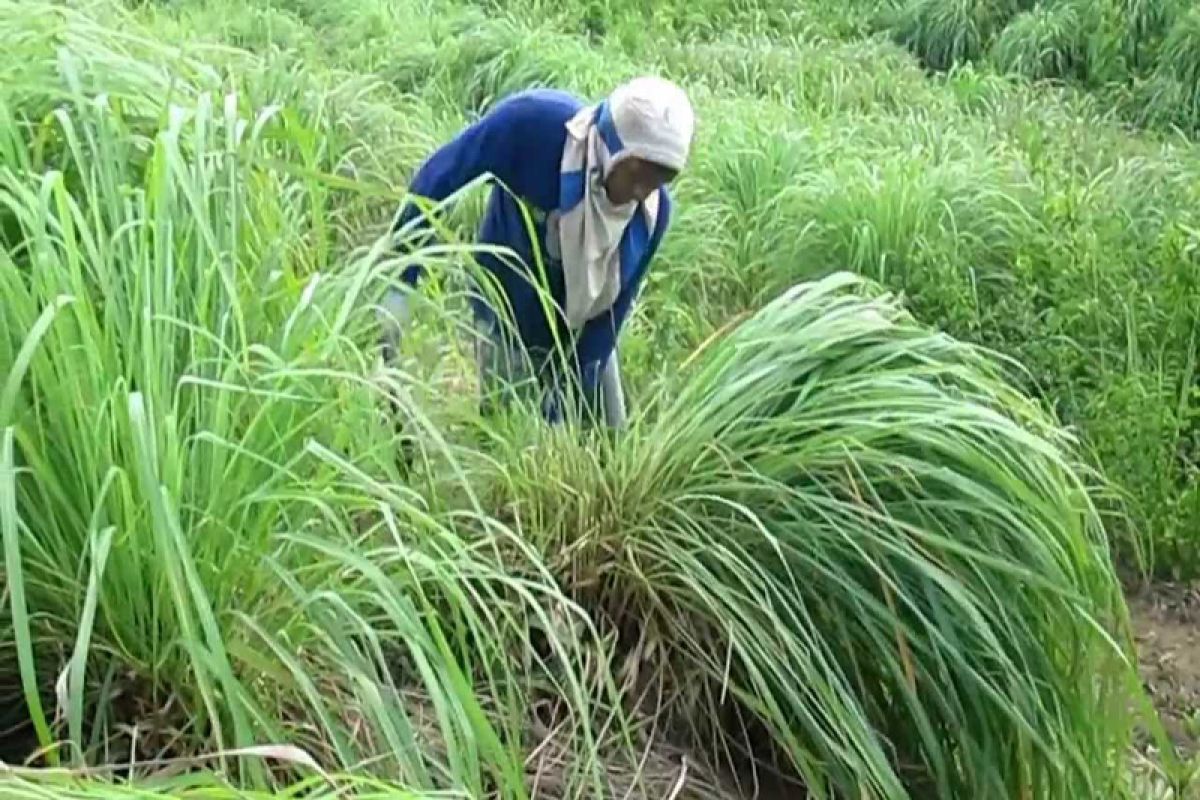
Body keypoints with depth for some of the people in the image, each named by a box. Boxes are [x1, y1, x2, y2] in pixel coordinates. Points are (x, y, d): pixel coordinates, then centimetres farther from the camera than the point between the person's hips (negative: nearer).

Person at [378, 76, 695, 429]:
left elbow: (611, 310, -14)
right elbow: (436, 178, -20)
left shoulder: (652, 210, -21)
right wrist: (402, 281, -19)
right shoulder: (532, 123, -32)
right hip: (508, 312, -3)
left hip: (581, 330, 3)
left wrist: (561, 410, -16)